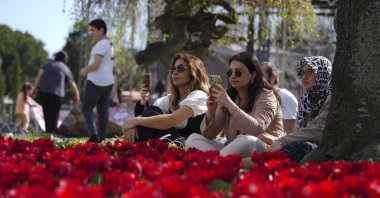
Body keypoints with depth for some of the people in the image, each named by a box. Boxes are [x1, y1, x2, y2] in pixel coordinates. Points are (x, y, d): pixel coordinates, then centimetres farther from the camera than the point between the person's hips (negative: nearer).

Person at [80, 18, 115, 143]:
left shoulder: (101, 45, -13)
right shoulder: (110, 45, 16)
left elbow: (95, 65, -20)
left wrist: (84, 71, -2)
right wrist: (88, 72, 19)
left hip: (96, 81, -9)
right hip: (108, 81, 9)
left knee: (86, 107, -1)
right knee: (103, 110, 7)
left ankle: (93, 134, -15)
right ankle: (101, 138, 5)